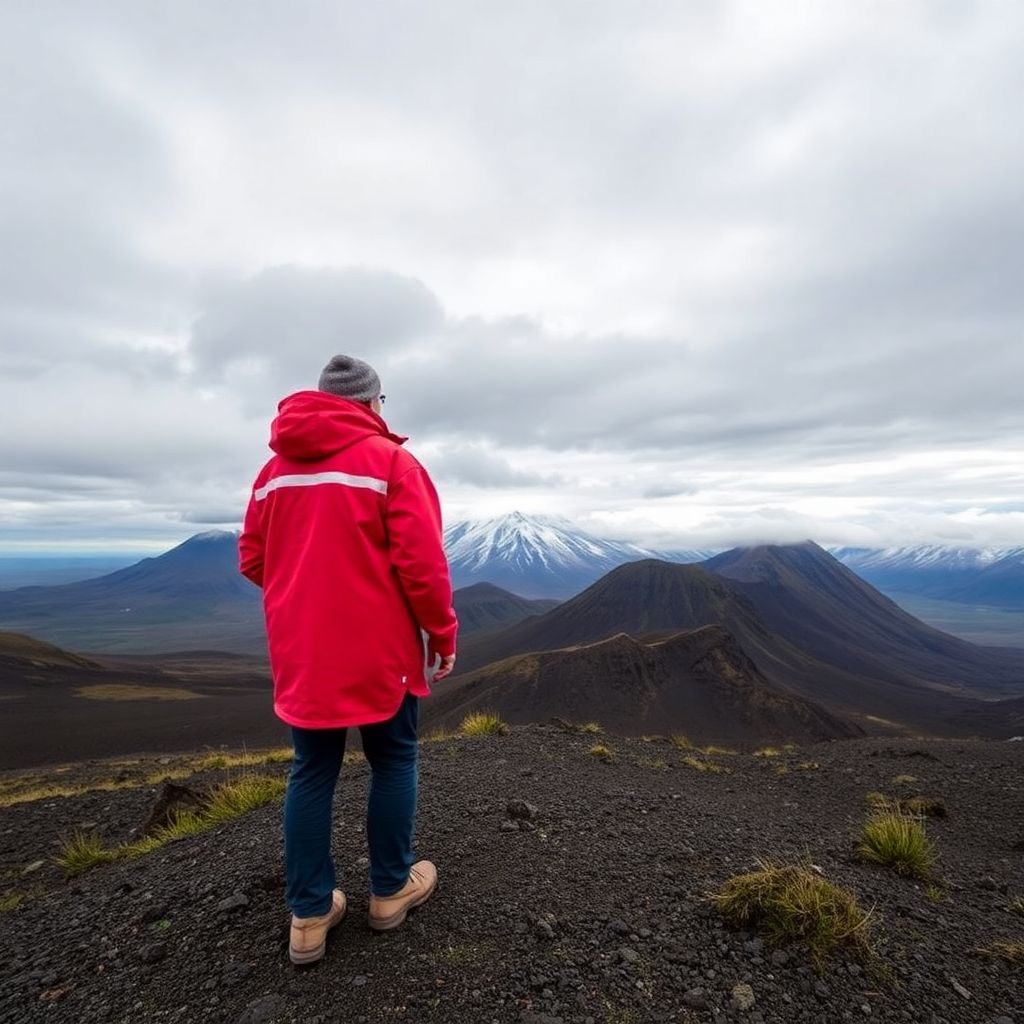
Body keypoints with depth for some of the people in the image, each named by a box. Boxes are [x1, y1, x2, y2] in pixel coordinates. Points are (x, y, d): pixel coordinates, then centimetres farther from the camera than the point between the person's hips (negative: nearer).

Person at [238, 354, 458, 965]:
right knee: (393, 761, 14)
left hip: (301, 652, 5)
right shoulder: (390, 462, -11)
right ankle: (391, 890, 30)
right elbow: (421, 563, -16)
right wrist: (443, 634, -4)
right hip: (378, 650, -5)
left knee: (312, 772, 15)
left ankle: (310, 915, 25)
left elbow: (253, 559, 11)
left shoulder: (275, 468, 7)